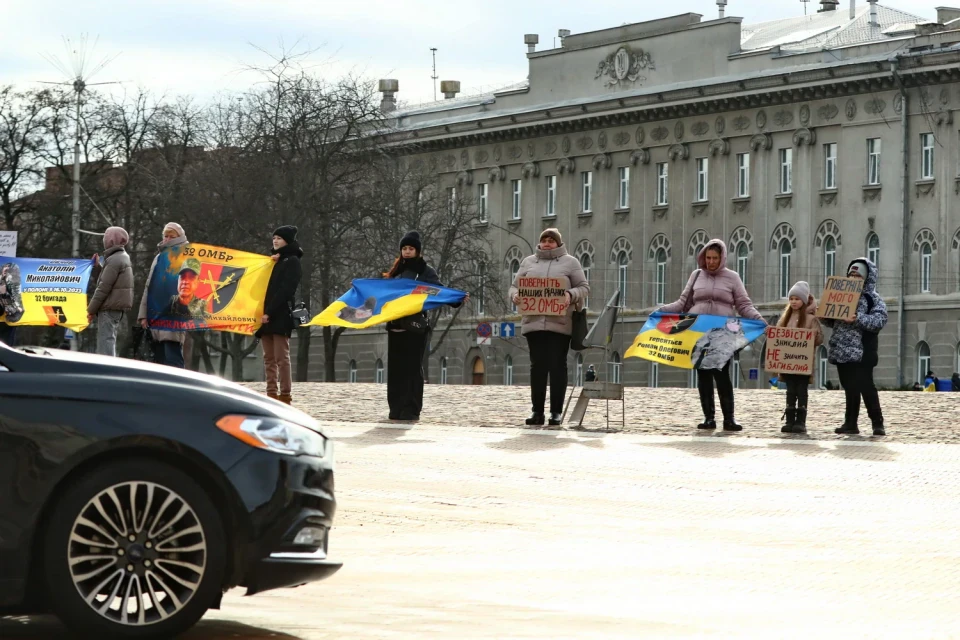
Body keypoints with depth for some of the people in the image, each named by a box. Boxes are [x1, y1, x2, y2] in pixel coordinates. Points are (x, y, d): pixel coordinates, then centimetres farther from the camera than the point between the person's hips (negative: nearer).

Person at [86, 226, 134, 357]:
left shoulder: (114, 260, -14)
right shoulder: (123, 257, 17)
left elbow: (104, 287, -16)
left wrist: (91, 309, -12)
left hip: (110, 308, -10)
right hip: (118, 307, 10)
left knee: (105, 341, -12)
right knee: (110, 340, 14)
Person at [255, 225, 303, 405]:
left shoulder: (292, 261, -2)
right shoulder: (274, 260, 23)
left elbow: (286, 289, -12)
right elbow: (267, 286, 19)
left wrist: (270, 312, -17)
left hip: (281, 315, -8)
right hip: (267, 315, 8)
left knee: (281, 357, -10)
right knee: (269, 358, 5)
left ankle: (285, 396, -11)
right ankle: (272, 395, 5)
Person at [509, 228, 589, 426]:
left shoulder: (570, 262, 9)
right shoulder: (528, 262, 18)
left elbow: (584, 288, 5)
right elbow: (515, 286, 18)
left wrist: (571, 295, -16)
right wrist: (515, 296, -6)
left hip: (559, 323, -3)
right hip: (533, 322, 3)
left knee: (557, 366, -2)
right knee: (537, 366, 2)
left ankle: (556, 412, 0)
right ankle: (537, 411, 5)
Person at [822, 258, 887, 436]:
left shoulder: (873, 299, -1)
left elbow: (879, 321, -16)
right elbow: (832, 322, 24)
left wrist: (857, 319, -25)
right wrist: (823, 314, 3)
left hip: (861, 351, -6)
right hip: (842, 350, 6)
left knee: (866, 387, -9)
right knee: (850, 388, 9)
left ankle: (877, 423, -2)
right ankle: (850, 423, 11)